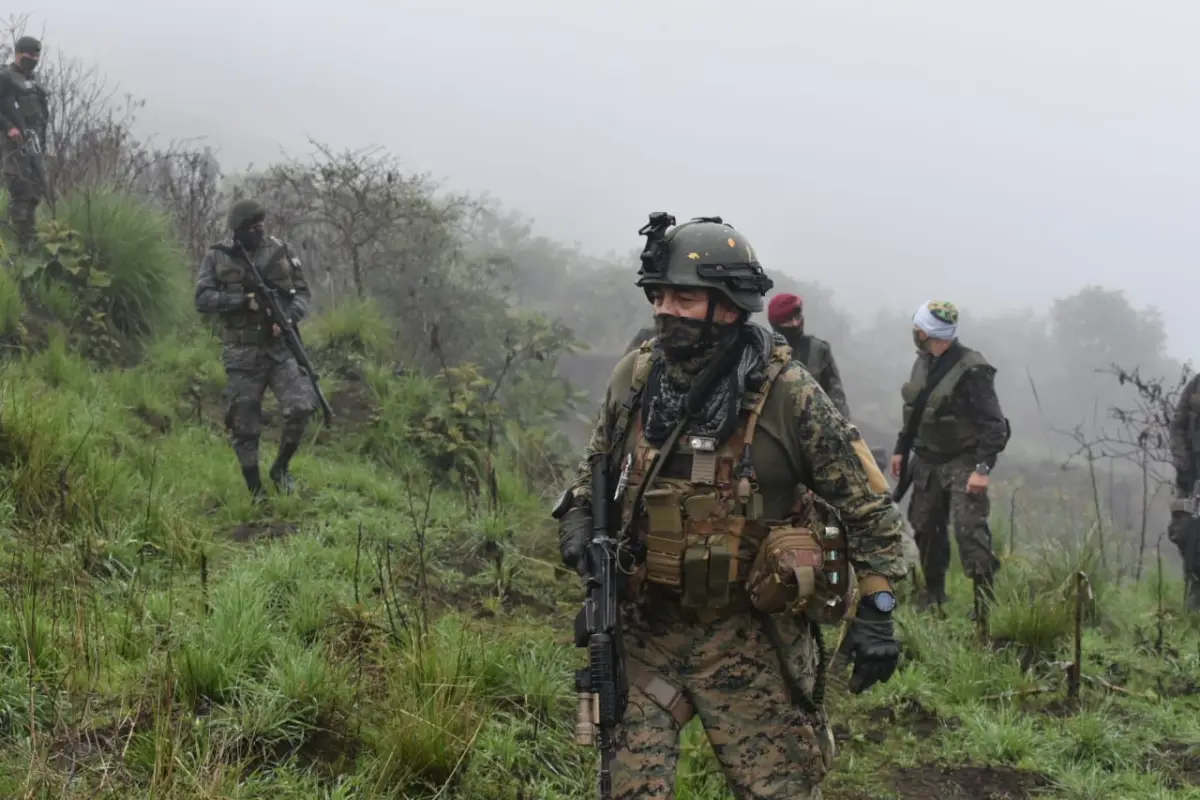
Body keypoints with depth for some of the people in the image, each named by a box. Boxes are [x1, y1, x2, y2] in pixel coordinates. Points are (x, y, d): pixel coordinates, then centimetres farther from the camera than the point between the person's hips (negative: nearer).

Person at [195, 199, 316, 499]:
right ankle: (255, 492, 18)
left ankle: (281, 468, 8)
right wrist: (243, 299, -18)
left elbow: (303, 292, 6)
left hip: (280, 347, 1)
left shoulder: (279, 251, 3)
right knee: (244, 427, 3)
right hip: (242, 354, -1)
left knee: (301, 408, -16)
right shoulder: (218, 257, -2)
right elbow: (202, 299, -8)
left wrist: (289, 316, -14)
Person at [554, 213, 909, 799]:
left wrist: (876, 610, -13)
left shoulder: (787, 395, -13)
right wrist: (578, 518, -1)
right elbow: (597, 464, 19)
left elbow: (868, 504, -7)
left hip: (746, 639, -3)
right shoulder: (633, 378, -1)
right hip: (645, 626, 3)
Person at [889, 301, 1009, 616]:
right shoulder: (923, 362, 7)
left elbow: (993, 424, -18)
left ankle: (985, 599, -9)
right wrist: (901, 449, 19)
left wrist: (983, 468, -23)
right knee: (925, 527, 12)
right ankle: (933, 591, 27)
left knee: (969, 529, -14)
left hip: (962, 463, -8)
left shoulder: (972, 370, -18)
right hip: (927, 461, 8)